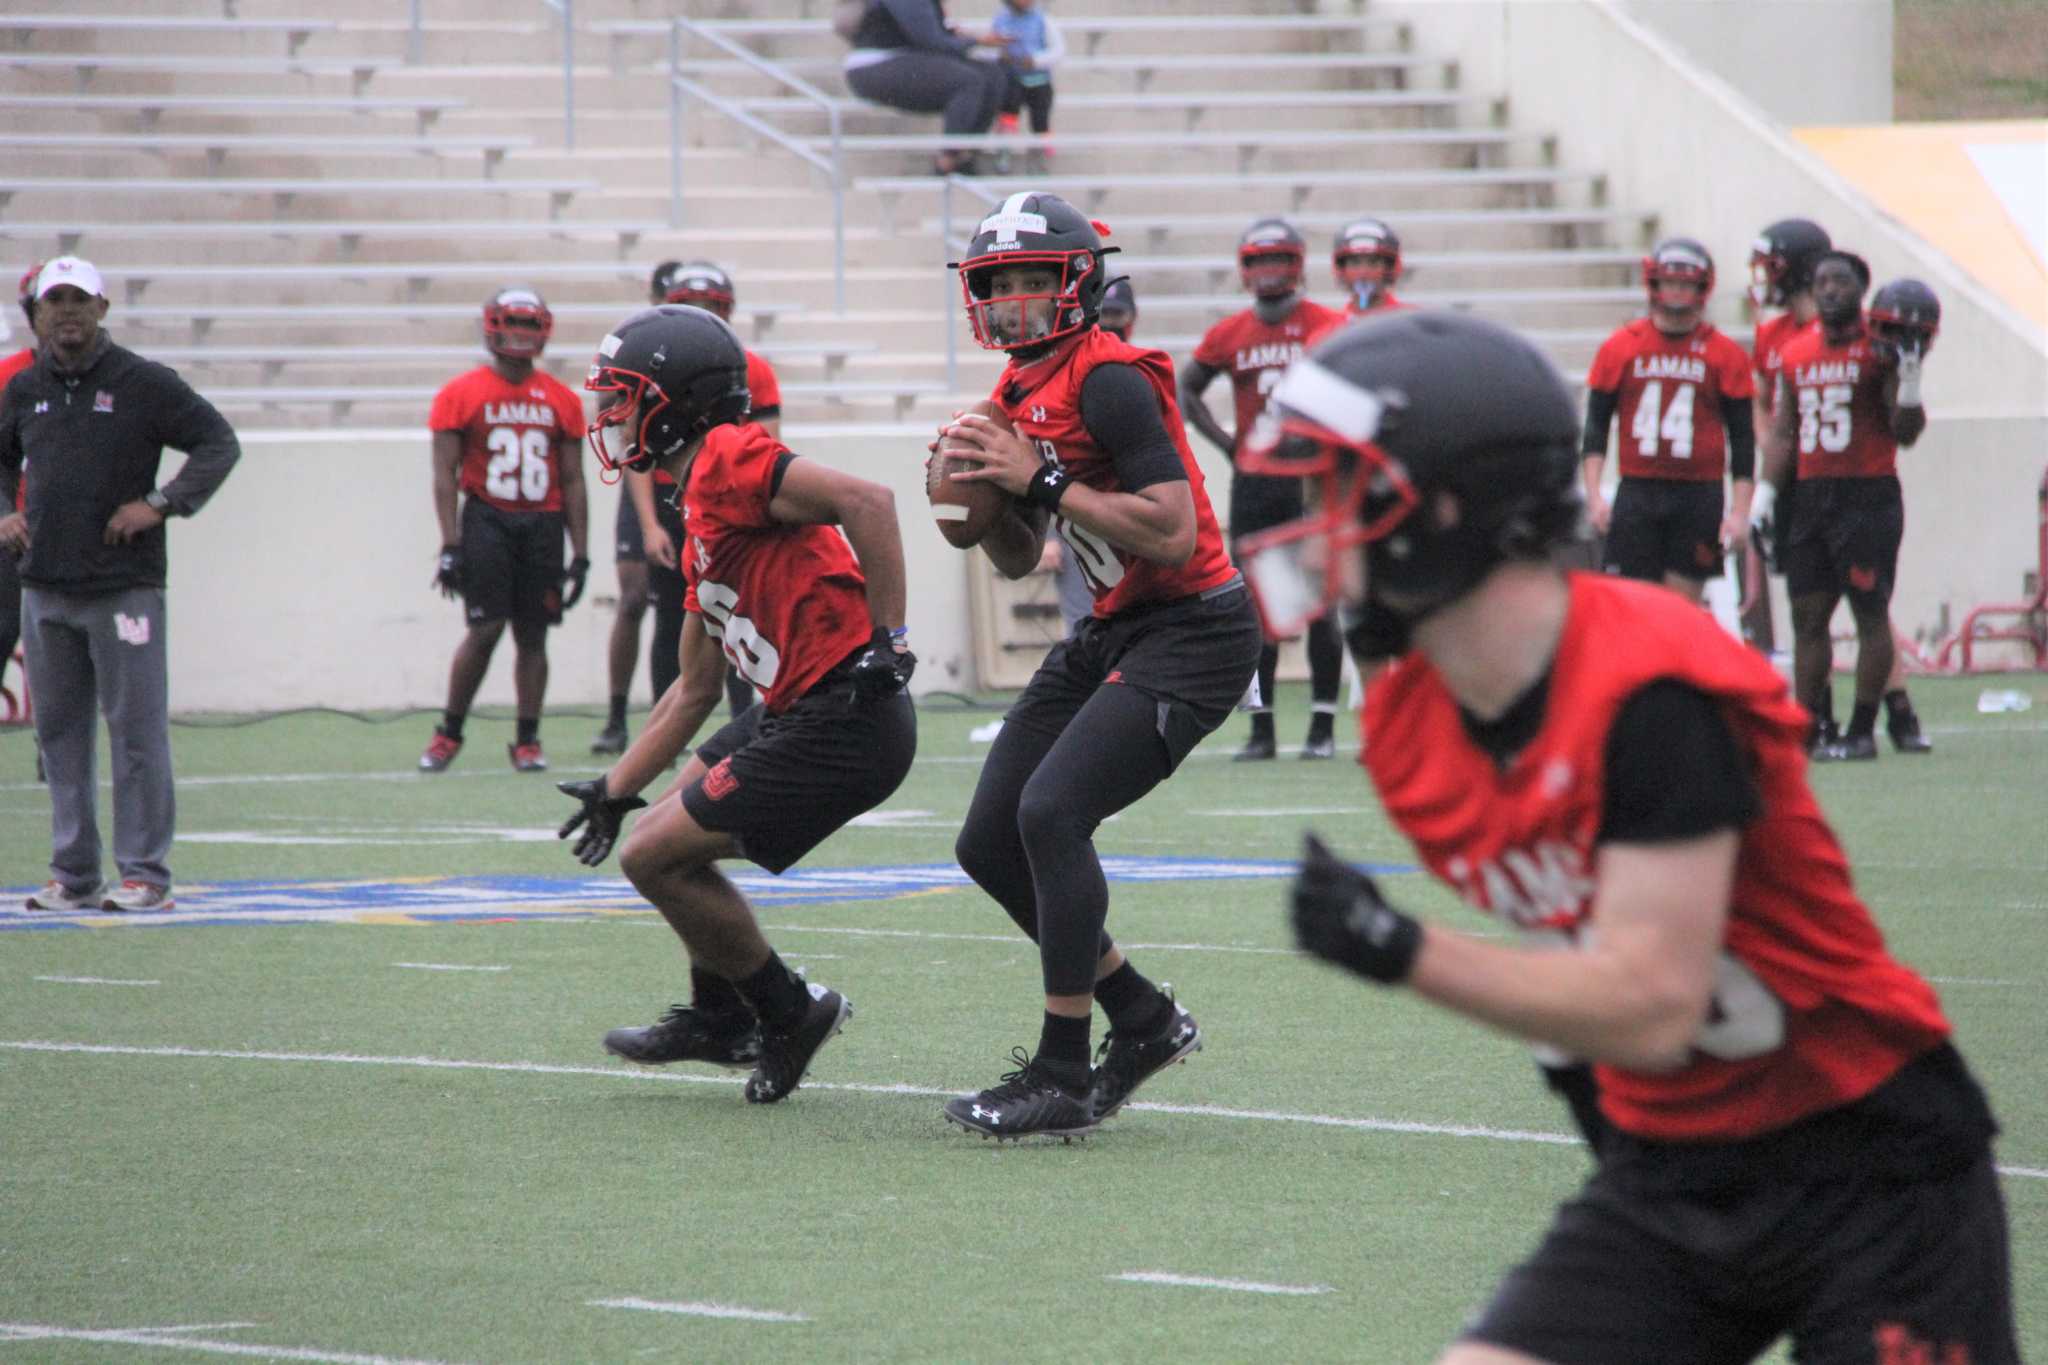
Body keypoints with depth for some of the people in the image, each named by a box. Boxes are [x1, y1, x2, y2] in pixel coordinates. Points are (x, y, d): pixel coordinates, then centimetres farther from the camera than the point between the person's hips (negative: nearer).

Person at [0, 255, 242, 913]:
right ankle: (72, 874, 16)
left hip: (124, 585, -5)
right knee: (59, 733, 9)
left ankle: (145, 874, -1)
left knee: (136, 731, -5)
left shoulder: (144, 383, -3)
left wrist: (160, 505, -12)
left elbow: (219, 442, -4)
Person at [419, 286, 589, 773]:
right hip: (487, 519, -3)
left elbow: (572, 481, 11)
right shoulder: (460, 395, 1)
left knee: (533, 634, 3)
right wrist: (450, 546, -9)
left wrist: (580, 554, 7)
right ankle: (449, 734, 5)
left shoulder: (561, 400, 9)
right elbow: (445, 474, -2)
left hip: (543, 524, 3)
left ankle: (527, 742, 10)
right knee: (485, 629, -9)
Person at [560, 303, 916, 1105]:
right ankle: (721, 1018, 35)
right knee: (667, 839, 21)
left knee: (655, 856, -4)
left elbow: (867, 502, -25)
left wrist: (886, 641, -23)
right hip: (795, 713, 10)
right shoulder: (703, 511, 20)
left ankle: (789, 1014, 10)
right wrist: (618, 790, 28)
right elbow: (696, 691, 26)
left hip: (840, 727, -10)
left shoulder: (729, 460, -11)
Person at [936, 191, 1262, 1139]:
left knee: (1052, 812, -23)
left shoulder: (1108, 380, -17)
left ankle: (1063, 1078, -16)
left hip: (1193, 630, -10)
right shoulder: (1019, 395, 11)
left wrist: (1043, 481, -22)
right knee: (989, 845, 6)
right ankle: (1143, 1019, 20)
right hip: (1111, 634, 10)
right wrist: (985, 497, -1)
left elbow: (1174, 533, -25)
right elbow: (1017, 562, 19)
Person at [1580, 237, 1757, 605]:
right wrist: (1594, 495, -1)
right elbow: (1595, 426, 8)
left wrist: (1740, 510, 0)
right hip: (1637, 491, 1)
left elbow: (1743, 438, 6)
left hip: (1699, 494, -1)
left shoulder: (1725, 355, 3)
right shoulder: (1620, 347, 5)